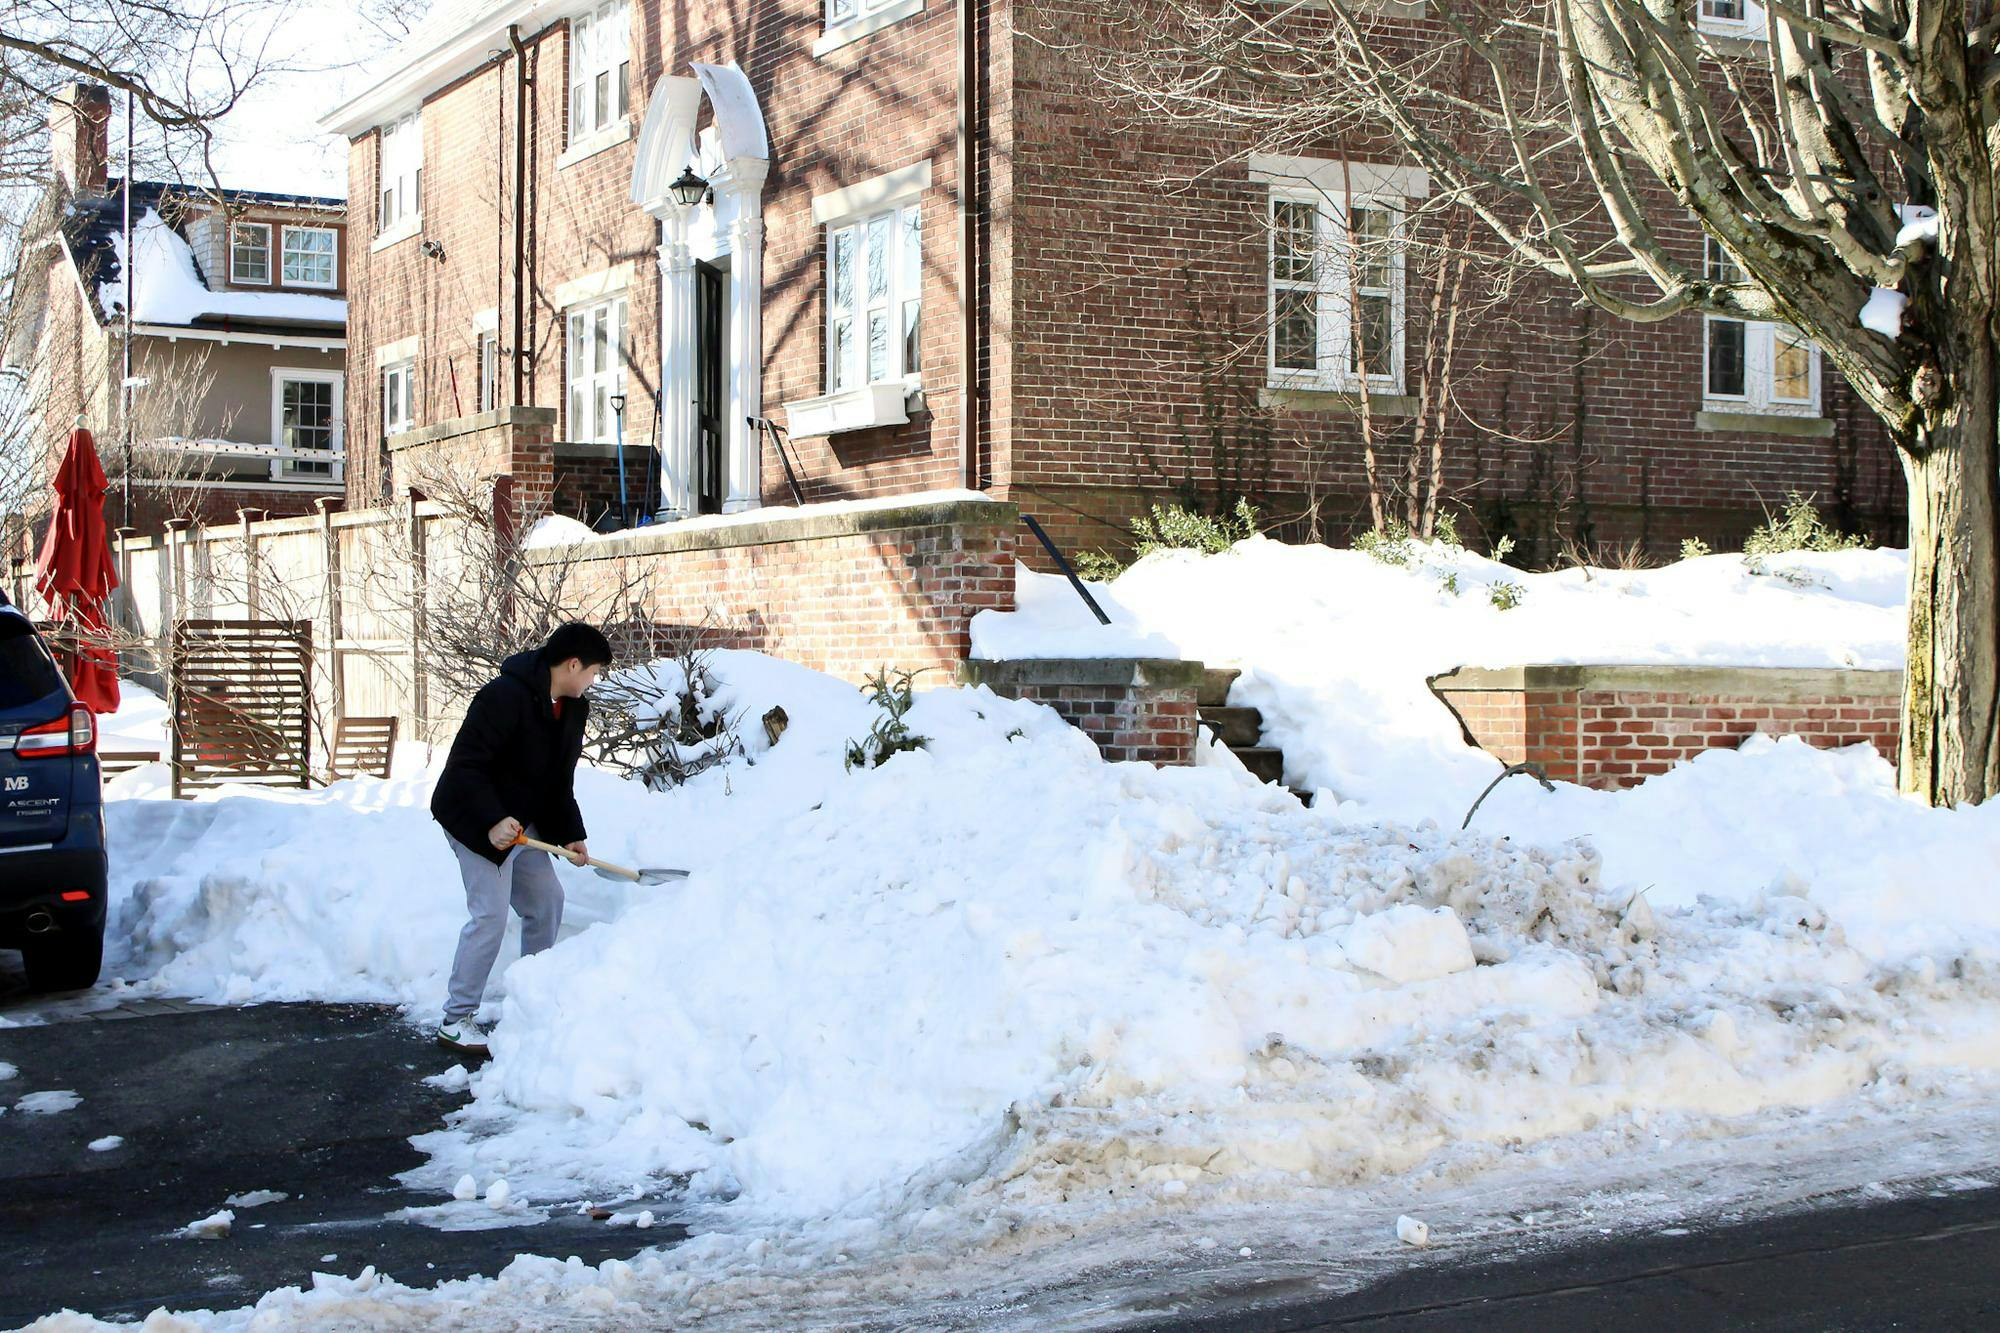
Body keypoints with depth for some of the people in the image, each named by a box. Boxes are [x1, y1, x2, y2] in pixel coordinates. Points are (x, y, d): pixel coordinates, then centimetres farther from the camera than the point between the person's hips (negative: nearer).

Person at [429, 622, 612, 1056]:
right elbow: (465, 764, -28)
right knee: (490, 913, -12)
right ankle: (456, 1020, -4)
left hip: (522, 823, 9)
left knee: (547, 901, 12)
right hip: (475, 821, -9)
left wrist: (570, 835, 3)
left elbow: (559, 782, 11)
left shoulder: (573, 708, 3)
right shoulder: (505, 696, -26)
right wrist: (492, 820, -34)